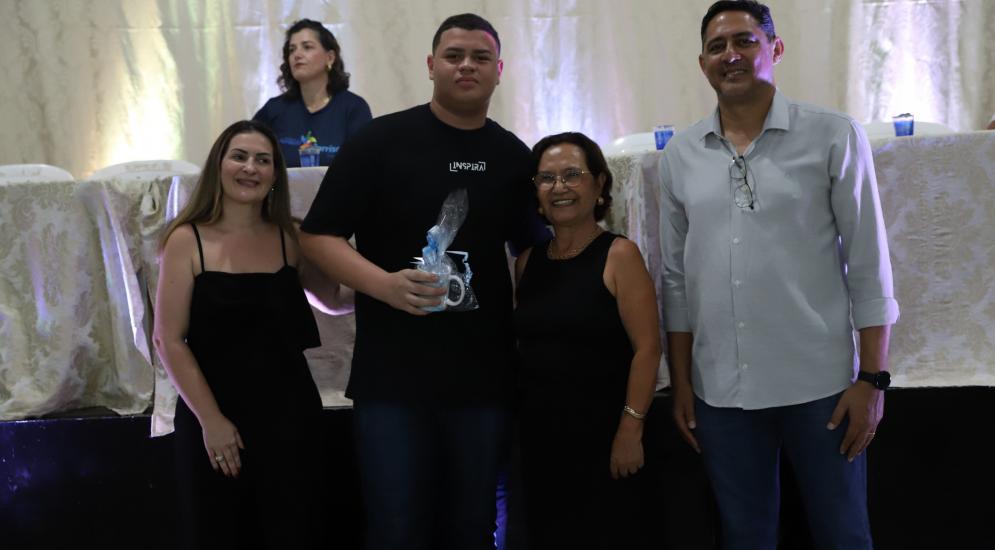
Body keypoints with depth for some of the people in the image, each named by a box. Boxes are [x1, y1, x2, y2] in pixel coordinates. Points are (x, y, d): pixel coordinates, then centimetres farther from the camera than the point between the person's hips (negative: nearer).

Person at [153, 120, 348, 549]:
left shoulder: (289, 238, 3)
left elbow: (337, 300, 16)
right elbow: (169, 340, -7)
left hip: (288, 411, 2)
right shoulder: (187, 240, -5)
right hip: (212, 414, -2)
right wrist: (210, 419, -12)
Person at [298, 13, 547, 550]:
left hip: (485, 376, 3)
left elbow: (531, 249, 17)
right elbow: (317, 236, -6)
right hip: (392, 375, -3)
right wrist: (386, 285, -23)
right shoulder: (380, 140, -4)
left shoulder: (513, 156, 7)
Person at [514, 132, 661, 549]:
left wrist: (631, 429, -17)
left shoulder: (618, 255, -8)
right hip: (539, 436, 5)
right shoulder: (528, 261, 8)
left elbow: (647, 347, -13)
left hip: (602, 437, -5)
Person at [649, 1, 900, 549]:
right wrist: (680, 383, 7)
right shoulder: (679, 156, 6)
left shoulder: (833, 137, -2)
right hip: (719, 391, 3)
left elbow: (869, 265, -3)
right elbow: (675, 279, 9)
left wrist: (871, 378, -7)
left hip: (820, 383, -2)